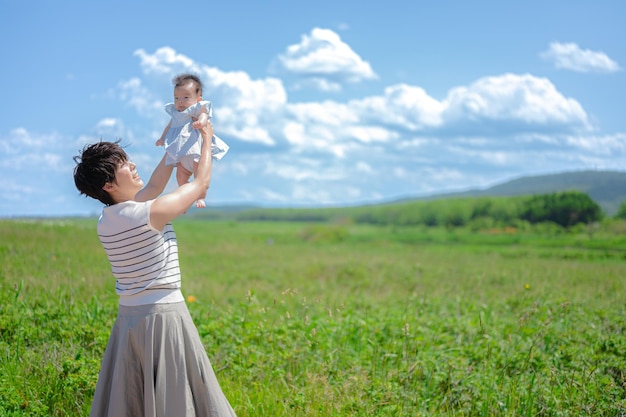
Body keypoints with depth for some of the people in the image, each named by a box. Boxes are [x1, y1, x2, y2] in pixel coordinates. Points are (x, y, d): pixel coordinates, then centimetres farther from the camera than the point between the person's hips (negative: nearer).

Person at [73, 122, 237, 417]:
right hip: (163, 315, -8)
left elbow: (154, 185, 18)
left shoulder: (106, 221, 4)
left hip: (128, 316, 8)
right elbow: (201, 183, -4)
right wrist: (207, 139, 10)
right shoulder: (150, 213, -17)